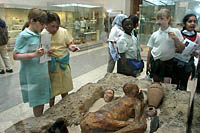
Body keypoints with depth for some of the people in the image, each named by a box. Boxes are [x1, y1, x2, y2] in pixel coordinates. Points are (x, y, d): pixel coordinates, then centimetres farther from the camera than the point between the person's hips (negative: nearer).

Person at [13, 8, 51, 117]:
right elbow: (15, 56, -14)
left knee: (42, 100, 18)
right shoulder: (23, 35, -13)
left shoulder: (39, 34, 8)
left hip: (43, 73, 7)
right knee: (37, 102, 5)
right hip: (32, 74, -7)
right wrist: (34, 55, -25)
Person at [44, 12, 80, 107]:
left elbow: (69, 44, 7)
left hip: (64, 64, 3)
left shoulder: (64, 31, -3)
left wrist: (71, 47, -16)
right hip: (51, 66, -2)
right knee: (52, 91, 9)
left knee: (65, 88, 17)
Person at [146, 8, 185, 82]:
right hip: (156, 62, 1)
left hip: (168, 63, -1)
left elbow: (182, 49, -2)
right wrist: (147, 65, 8)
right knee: (156, 83, 13)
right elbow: (150, 50, 5)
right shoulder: (154, 35, -1)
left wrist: (176, 39, -18)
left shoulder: (175, 32, -5)